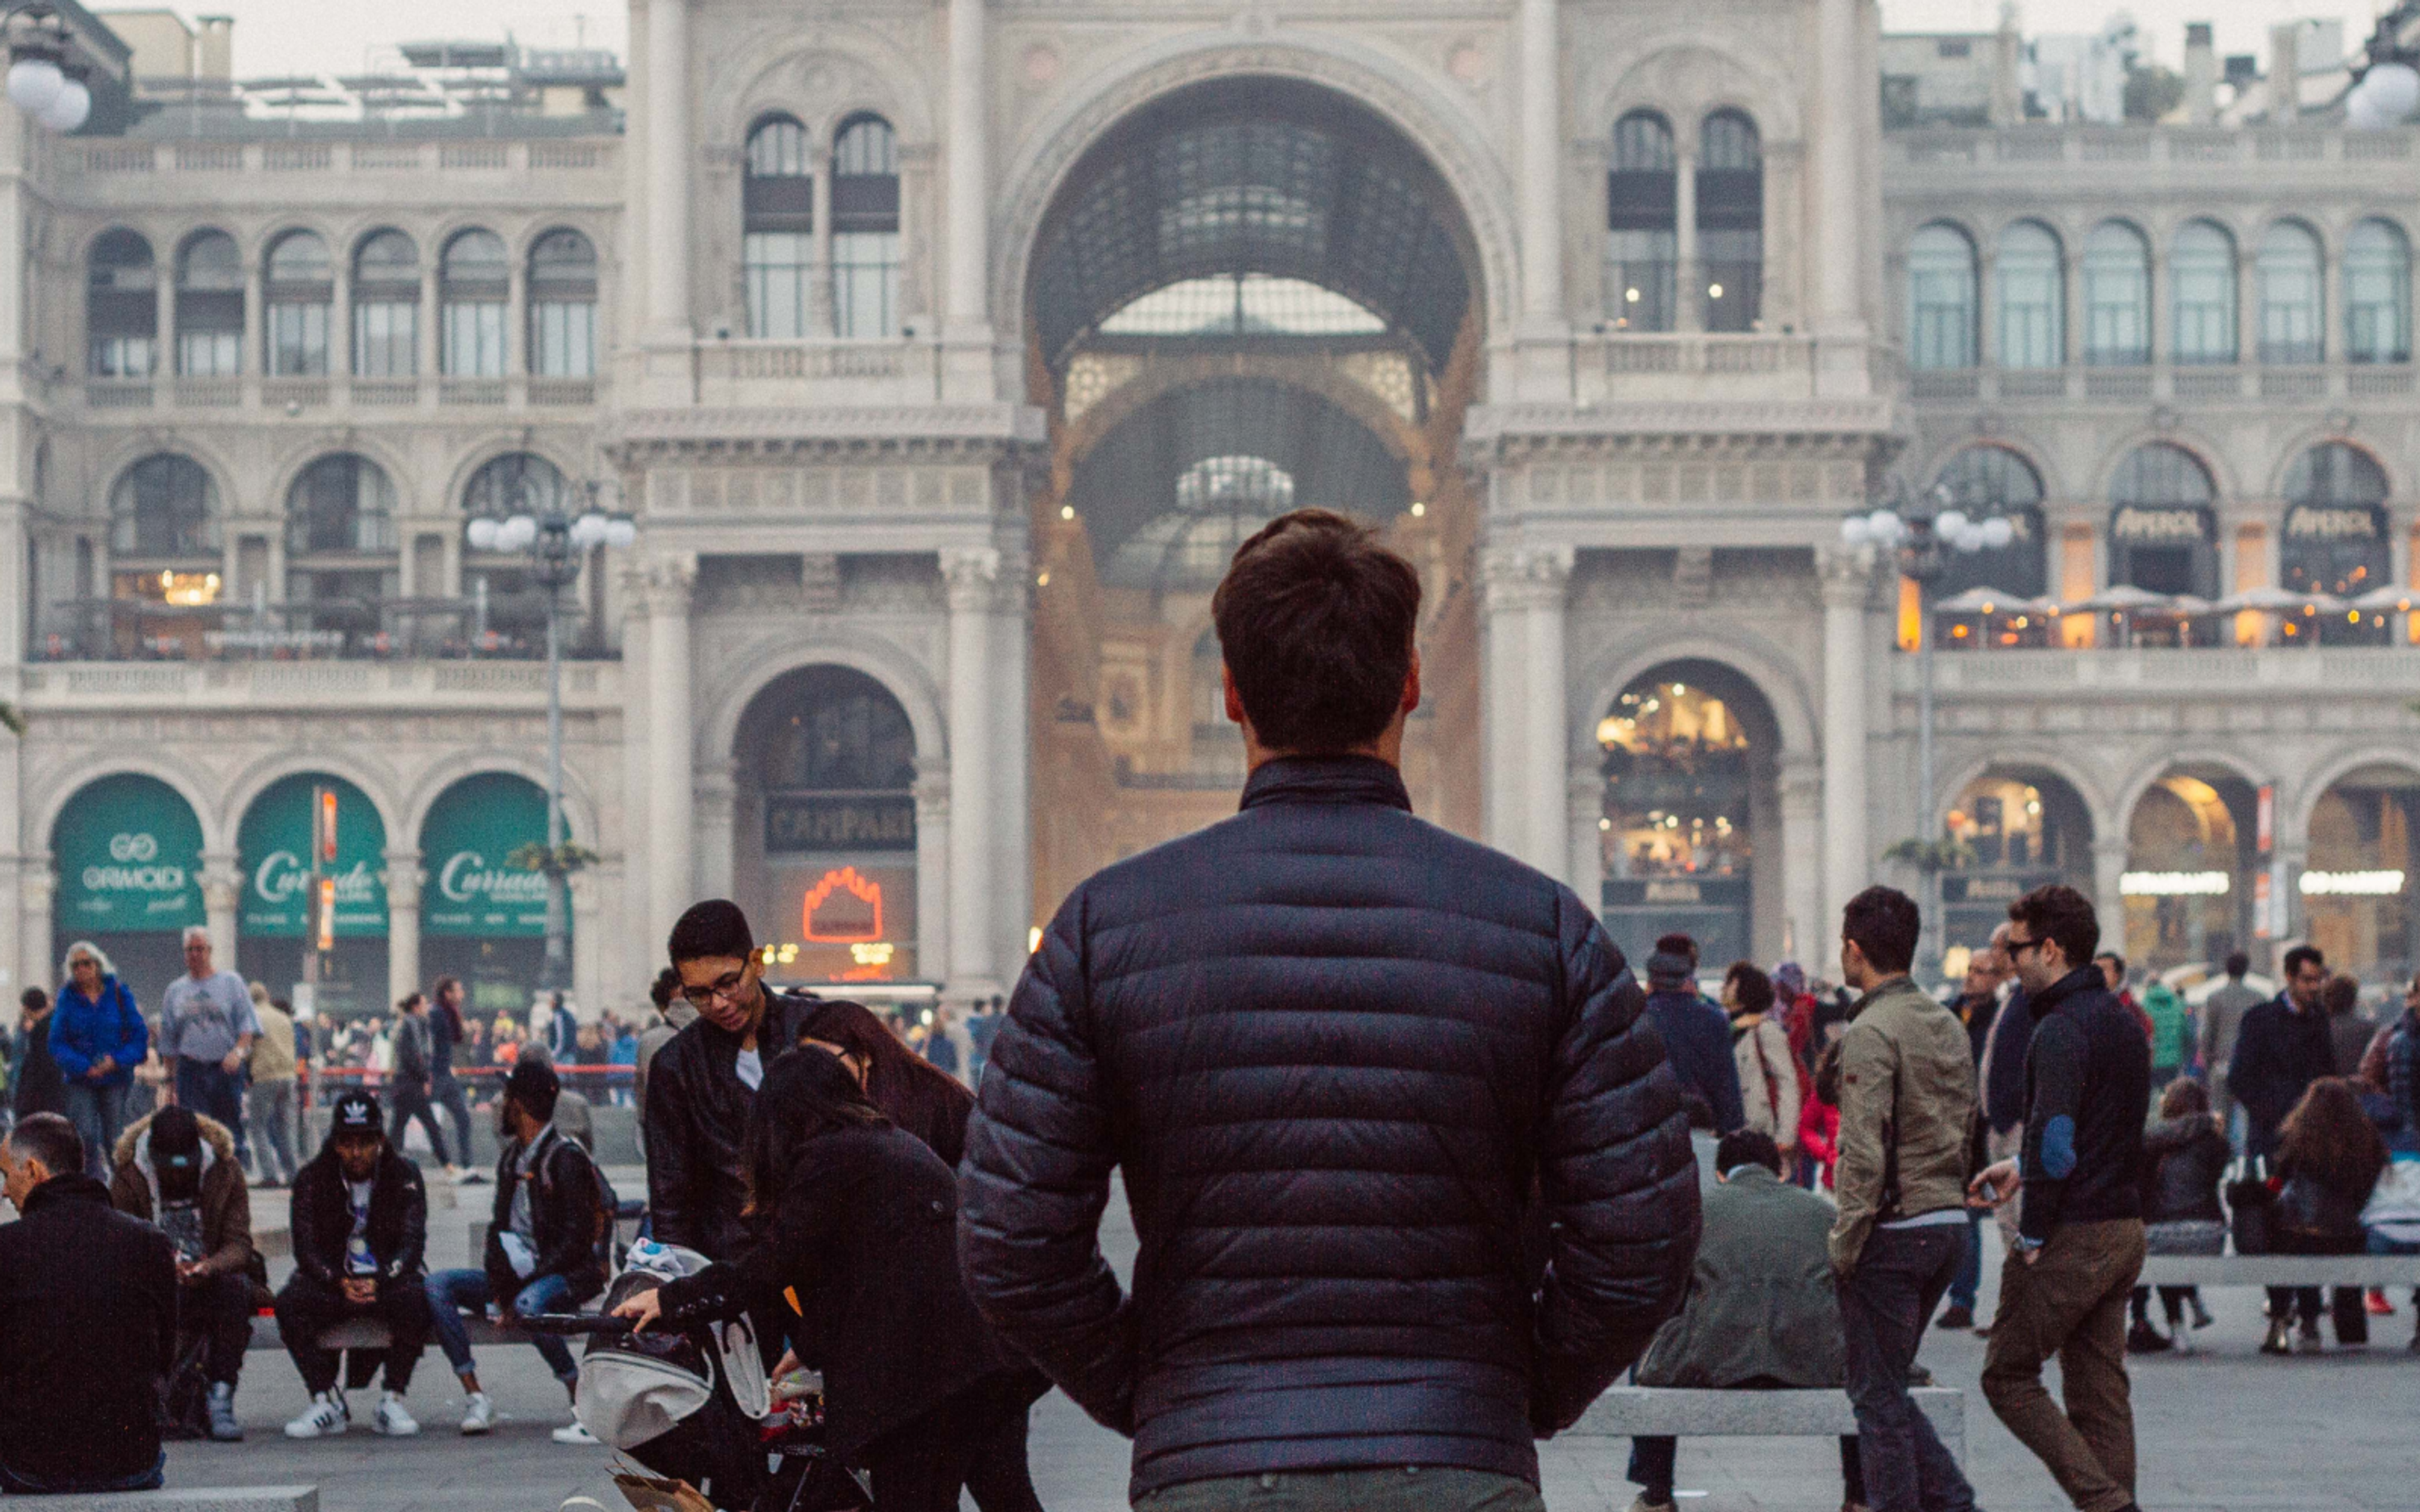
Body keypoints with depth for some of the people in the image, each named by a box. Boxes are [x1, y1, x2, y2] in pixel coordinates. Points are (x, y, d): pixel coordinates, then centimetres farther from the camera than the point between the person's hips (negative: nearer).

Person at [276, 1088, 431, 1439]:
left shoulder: (404, 1176, 0)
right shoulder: (312, 1179, 1)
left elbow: (413, 1242, -8)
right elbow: (306, 1247, -6)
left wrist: (380, 1281, -27)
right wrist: (340, 1282, -25)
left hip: (387, 1281, -1)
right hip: (332, 1282, 1)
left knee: (414, 1300, -34)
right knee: (290, 1304, -30)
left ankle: (393, 1402, -23)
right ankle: (327, 1403, -19)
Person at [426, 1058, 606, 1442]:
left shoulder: (566, 1158, -10)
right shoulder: (512, 1158, 15)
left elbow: (577, 1239, -15)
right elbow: (500, 1227, 15)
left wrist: (527, 1279, -20)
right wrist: (497, 1285, -3)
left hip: (566, 1276, -8)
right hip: (517, 1274, 8)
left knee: (529, 1303, -40)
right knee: (436, 1285, -10)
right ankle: (475, 1396, -18)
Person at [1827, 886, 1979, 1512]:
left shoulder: (1871, 1032, -15)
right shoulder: (1949, 1026, 12)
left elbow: (1864, 1154, -20)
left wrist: (1843, 1245, -13)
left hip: (1893, 1231, -8)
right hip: (1949, 1225, 8)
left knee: (1877, 1395, 1)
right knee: (1887, 1387, 18)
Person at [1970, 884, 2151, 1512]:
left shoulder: (2061, 1031, -17)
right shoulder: (2124, 1022, 13)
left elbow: (2056, 1147, -24)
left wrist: (2032, 1237, -15)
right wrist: (2022, 1167, 23)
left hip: (2072, 1234, -9)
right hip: (2125, 1229, 9)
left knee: (2008, 1376, 2)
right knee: (2100, 1391, 11)